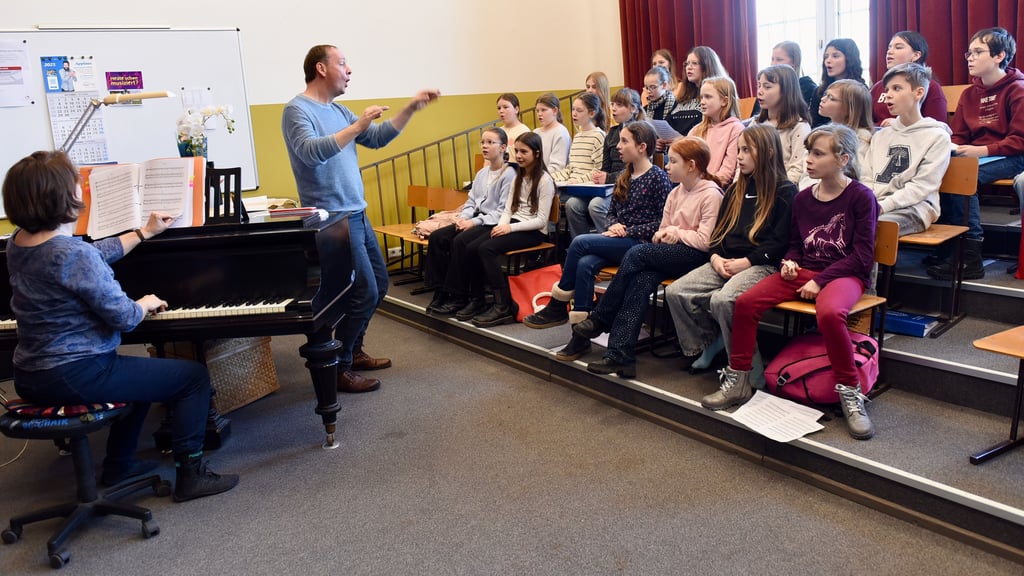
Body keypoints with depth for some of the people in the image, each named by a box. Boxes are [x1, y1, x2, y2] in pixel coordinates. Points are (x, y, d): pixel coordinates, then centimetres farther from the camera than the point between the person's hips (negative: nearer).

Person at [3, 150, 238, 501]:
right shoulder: (73, 254, -24)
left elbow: (96, 256, 17)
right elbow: (124, 318, -19)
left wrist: (144, 232, 27)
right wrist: (146, 304, 3)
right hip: (76, 377, -10)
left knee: (141, 373, 34)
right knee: (194, 376, 1)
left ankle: (119, 467, 39)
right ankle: (190, 474, 3)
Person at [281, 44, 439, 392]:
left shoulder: (338, 111, 14)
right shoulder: (297, 110, -11)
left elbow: (377, 139, 17)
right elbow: (311, 152, -28)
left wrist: (411, 108, 11)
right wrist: (356, 126, -27)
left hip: (357, 214, 10)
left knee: (379, 284, 17)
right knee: (364, 293, -10)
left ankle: (353, 351, 32)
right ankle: (338, 368, 5)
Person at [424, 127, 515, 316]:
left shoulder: (509, 174, -8)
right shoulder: (482, 173, 18)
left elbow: (504, 211, -15)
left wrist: (475, 222, -19)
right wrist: (463, 218, -3)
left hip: (494, 224, -8)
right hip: (476, 221, 8)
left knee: (460, 242, -31)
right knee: (436, 237, -11)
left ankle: (459, 297, -20)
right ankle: (441, 291, -9)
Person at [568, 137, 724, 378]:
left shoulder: (711, 194, -7)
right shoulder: (675, 193, 17)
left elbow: (706, 241, -15)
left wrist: (677, 232, -5)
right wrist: (665, 235, -5)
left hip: (696, 257, -6)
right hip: (670, 255, 7)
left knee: (636, 253, -24)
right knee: (641, 281, -25)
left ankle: (599, 320, -13)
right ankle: (621, 355, -34)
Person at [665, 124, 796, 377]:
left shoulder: (785, 192, -1)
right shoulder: (736, 190, 21)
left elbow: (781, 241, -9)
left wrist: (746, 262, -15)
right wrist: (716, 257, 0)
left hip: (763, 265, -7)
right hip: (725, 263, 7)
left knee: (722, 300, -35)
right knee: (675, 292, -13)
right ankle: (700, 346, 6)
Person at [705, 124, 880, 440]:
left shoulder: (860, 196, -6)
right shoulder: (803, 198, 11)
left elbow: (862, 255, -10)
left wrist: (820, 280, -17)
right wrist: (789, 262, -2)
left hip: (845, 274, -5)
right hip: (803, 271, 6)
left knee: (829, 312, -40)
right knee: (745, 302, -16)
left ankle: (850, 393, -20)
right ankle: (738, 381, -3)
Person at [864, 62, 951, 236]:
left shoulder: (937, 136, 4)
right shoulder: (881, 136, 22)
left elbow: (922, 186, -6)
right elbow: (867, 178, 15)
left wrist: (883, 206, -16)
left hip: (914, 208, -5)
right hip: (875, 205, 5)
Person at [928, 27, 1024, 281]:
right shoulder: (969, 94, 16)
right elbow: (958, 135, 15)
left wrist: (982, 150, -22)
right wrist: (949, 148, -8)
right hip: (975, 156, 6)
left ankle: (970, 257, -29)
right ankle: (948, 244, -19)